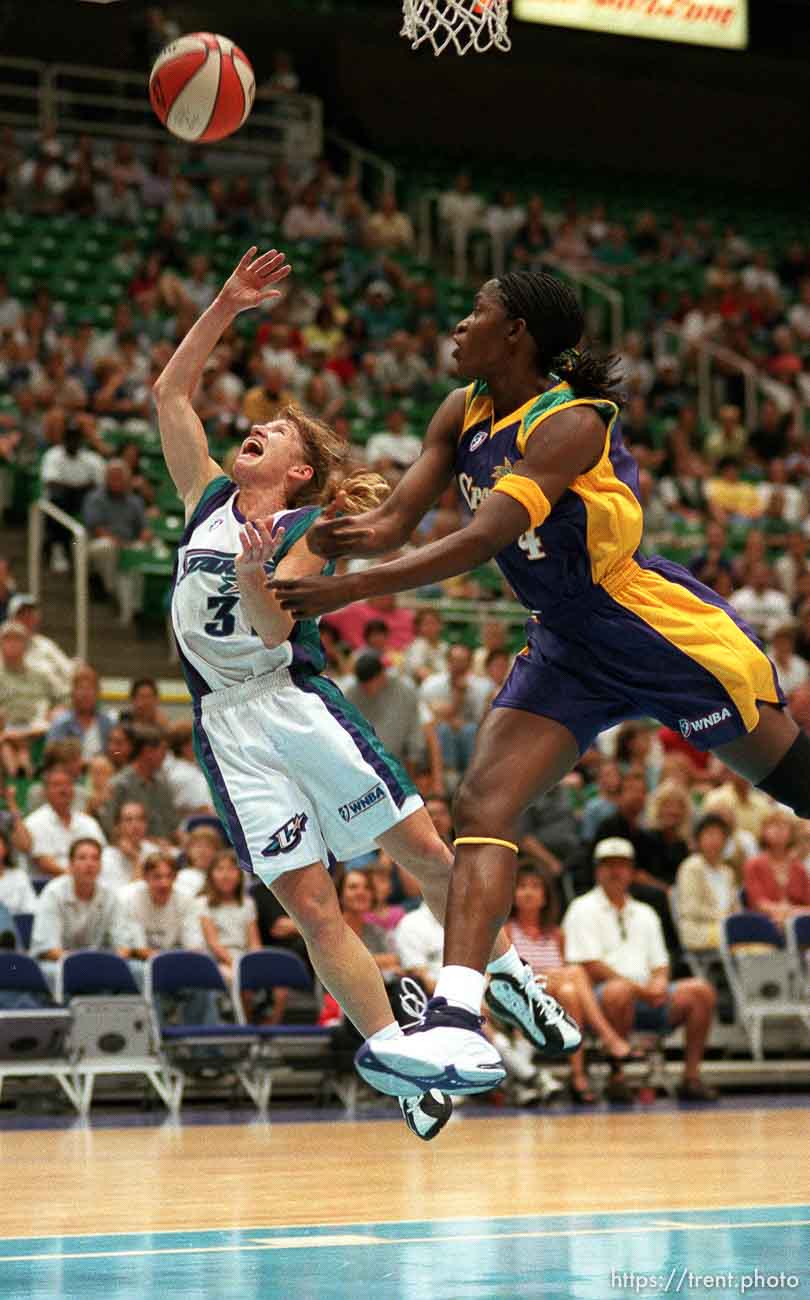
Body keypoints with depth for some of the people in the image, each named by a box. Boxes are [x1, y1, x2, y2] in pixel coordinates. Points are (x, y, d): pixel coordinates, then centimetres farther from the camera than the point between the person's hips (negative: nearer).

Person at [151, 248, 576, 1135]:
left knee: (426, 853, -4)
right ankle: (393, 1052, -2)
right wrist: (225, 307, 10)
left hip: (297, 703, -3)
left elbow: (270, 628, -14)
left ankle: (510, 979, 17)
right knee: (310, 904, -6)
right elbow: (168, 393, 14)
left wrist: (255, 576, -34)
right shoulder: (209, 499, 14)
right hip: (228, 723, 3)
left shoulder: (308, 530, 0)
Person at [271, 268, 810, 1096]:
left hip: (660, 629, -7)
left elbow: (482, 541, -32)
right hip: (567, 649, 7)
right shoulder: (463, 414, 2)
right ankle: (456, 1017, -22)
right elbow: (397, 516, -3)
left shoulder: (572, 423, -23)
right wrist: (348, 535, -28)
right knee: (480, 803, -11)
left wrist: (348, 589, -37)